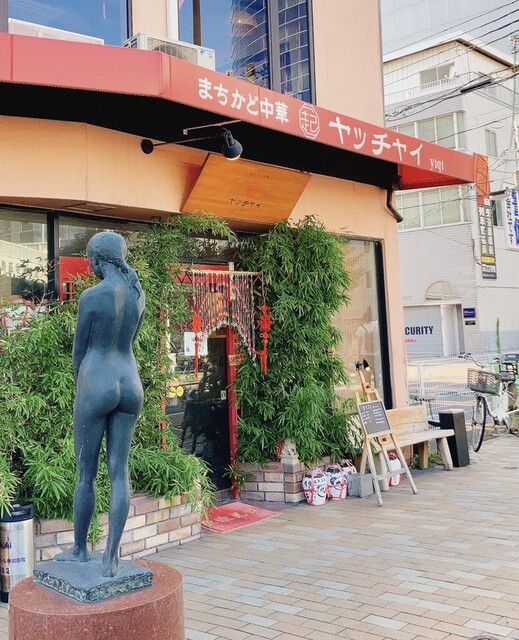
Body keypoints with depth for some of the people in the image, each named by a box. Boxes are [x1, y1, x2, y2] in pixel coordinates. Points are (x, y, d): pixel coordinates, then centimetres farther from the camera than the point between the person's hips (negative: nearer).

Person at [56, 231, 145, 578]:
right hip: (131, 384, 6)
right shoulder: (139, 293, 6)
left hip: (97, 384, -5)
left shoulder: (92, 295, -12)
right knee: (119, 472, 6)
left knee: (86, 474, 9)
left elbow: (79, 352, -4)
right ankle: (112, 557, 9)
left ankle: (80, 549, 25)